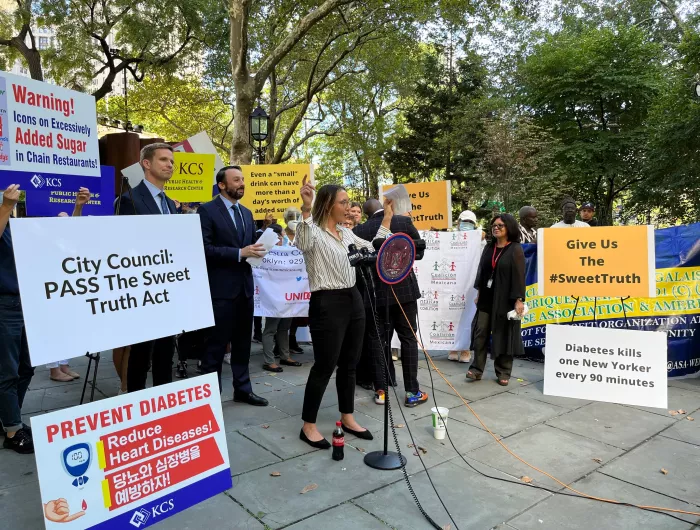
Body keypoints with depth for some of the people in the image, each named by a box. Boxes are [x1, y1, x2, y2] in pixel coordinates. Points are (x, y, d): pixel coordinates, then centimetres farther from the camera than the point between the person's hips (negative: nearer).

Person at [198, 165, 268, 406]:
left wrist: (256, 250, -3)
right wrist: (239, 253, -21)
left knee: (243, 342, 14)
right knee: (216, 344, 2)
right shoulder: (207, 210, -7)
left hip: (244, 286, 7)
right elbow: (205, 249, -16)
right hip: (221, 287, -7)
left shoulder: (246, 213, 15)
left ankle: (242, 389, 25)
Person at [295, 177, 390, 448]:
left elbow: (373, 251, 17)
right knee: (324, 367, 0)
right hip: (327, 304, -8)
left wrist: (387, 218, 16)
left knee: (349, 365, 15)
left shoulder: (346, 233, 12)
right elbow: (302, 244, -35)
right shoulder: (314, 232, -11)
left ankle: (347, 418, 29)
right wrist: (306, 209, -46)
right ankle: (308, 426, 15)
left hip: (353, 300, 8)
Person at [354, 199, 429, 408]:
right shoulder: (404, 221, -5)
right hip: (404, 288, 0)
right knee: (408, 339, 7)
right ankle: (412, 392, 10)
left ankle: (381, 390, 13)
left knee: (377, 340, 10)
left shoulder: (360, 230, -5)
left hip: (376, 291, 0)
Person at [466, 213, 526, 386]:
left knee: (503, 335, 3)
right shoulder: (489, 247, 10)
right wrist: (478, 292, 12)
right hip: (486, 297, 5)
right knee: (480, 333, 2)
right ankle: (477, 369, 10)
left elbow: (519, 275, -11)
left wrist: (519, 299, -16)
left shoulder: (515, 249, -7)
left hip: (505, 299, -5)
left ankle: (503, 372, 15)